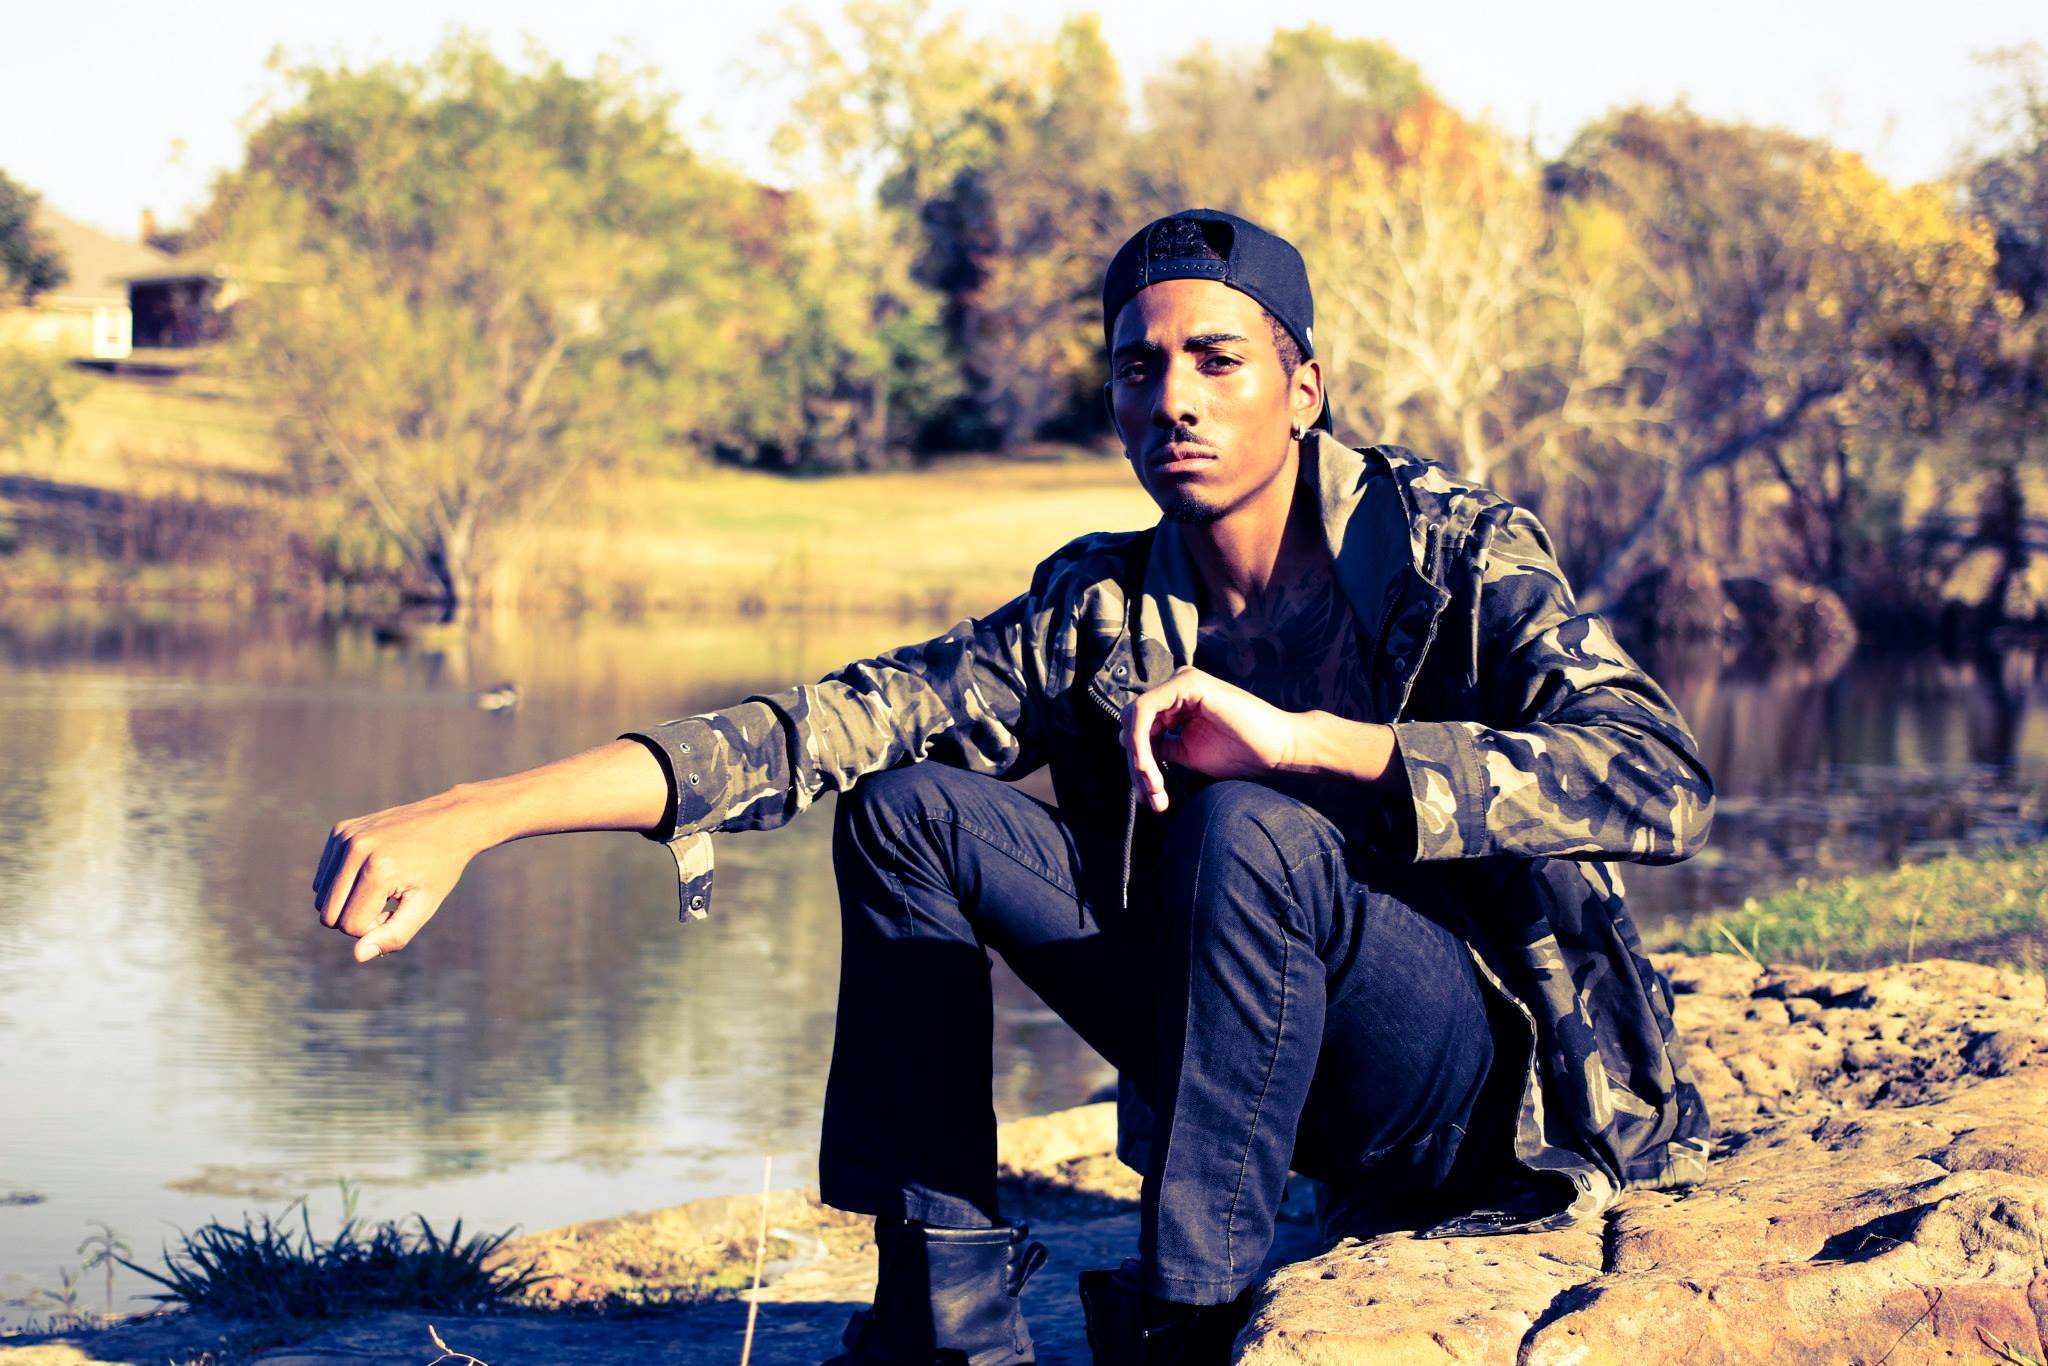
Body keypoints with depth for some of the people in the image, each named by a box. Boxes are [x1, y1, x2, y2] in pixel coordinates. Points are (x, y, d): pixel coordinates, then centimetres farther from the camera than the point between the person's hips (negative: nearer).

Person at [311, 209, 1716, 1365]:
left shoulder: (1455, 552, -13)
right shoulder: (1104, 612, 0)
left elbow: (1664, 783, -28)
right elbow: (842, 722, -10)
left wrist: (1302, 739, -34)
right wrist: (473, 816, -22)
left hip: (1494, 1085, -5)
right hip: (1275, 1082, 5)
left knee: (1248, 828, -33)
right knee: (908, 812, -6)